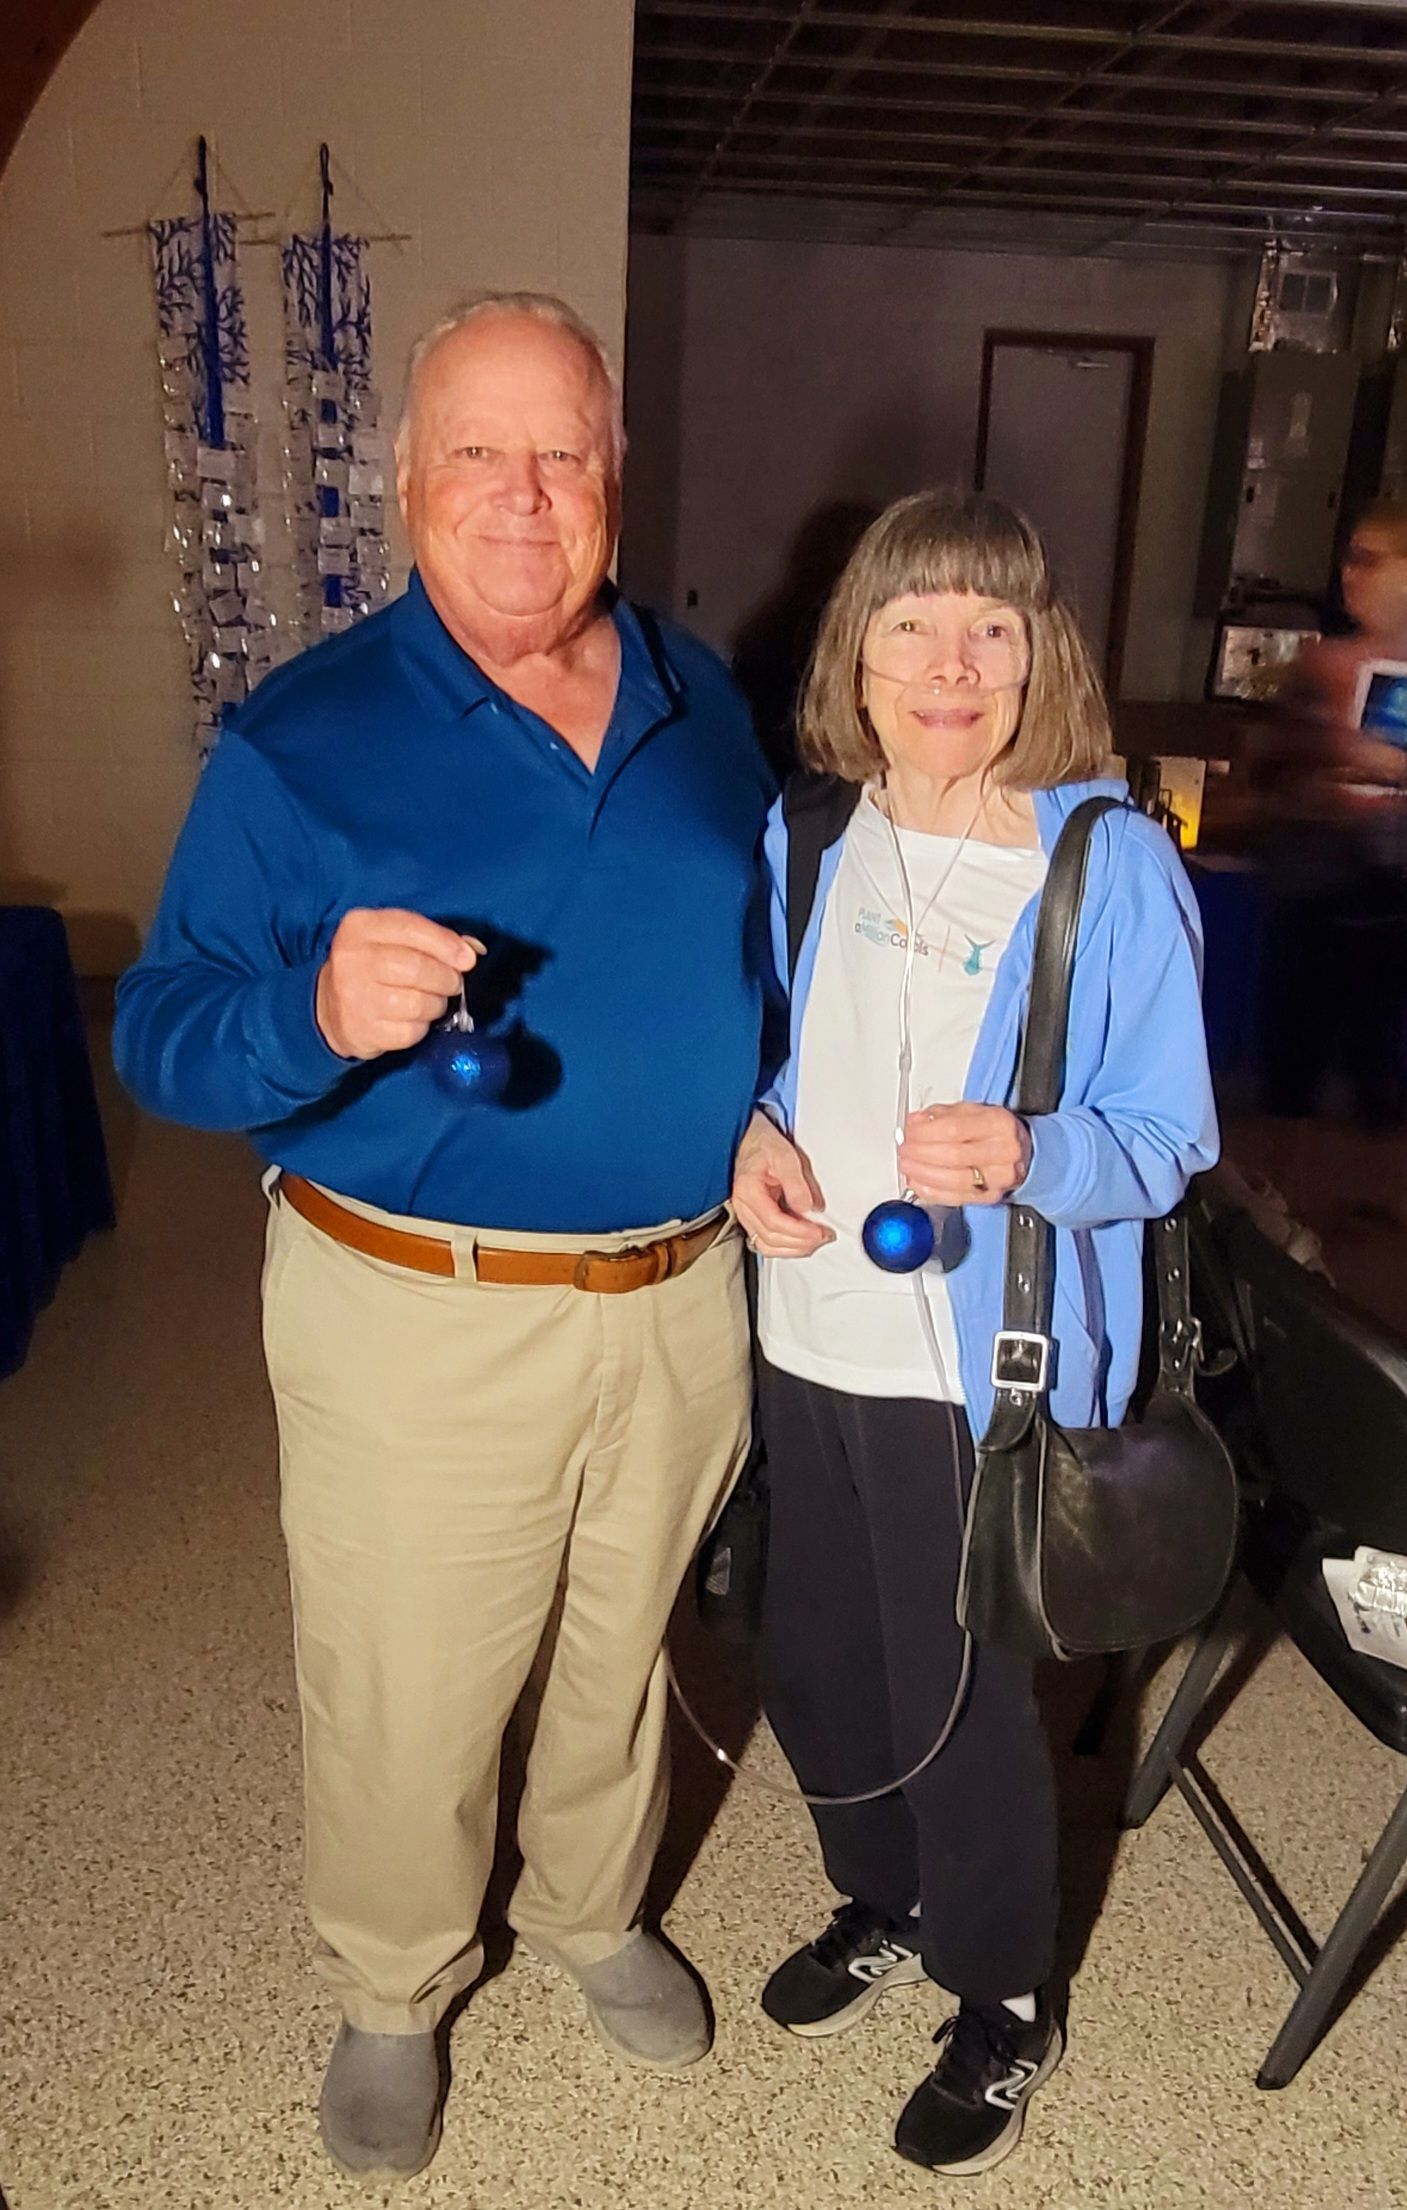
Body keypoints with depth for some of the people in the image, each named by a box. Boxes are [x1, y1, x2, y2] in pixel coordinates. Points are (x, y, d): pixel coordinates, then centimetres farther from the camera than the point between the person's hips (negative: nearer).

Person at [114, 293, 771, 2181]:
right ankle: (393, 1992, 44)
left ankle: (593, 1911, 52)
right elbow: (163, 1036, -13)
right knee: (403, 1705, 12)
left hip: (687, 1295, 4)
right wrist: (317, 1013, -33)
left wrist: (768, 1133, 6)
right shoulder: (300, 741, -10)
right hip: (421, 1316, -4)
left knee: (623, 1645, 23)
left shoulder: (702, 705, 4)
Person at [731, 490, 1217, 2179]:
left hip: (983, 1369, -5)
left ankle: (1003, 1999, 39)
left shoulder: (1112, 865, -13)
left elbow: (1170, 1136, -10)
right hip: (807, 1341, 5)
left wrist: (1028, 1154, -30)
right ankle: (885, 1902, 51)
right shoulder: (801, 842, 0)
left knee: (963, 1689, 10)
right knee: (815, 1661, 21)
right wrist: (745, 1133, -10)